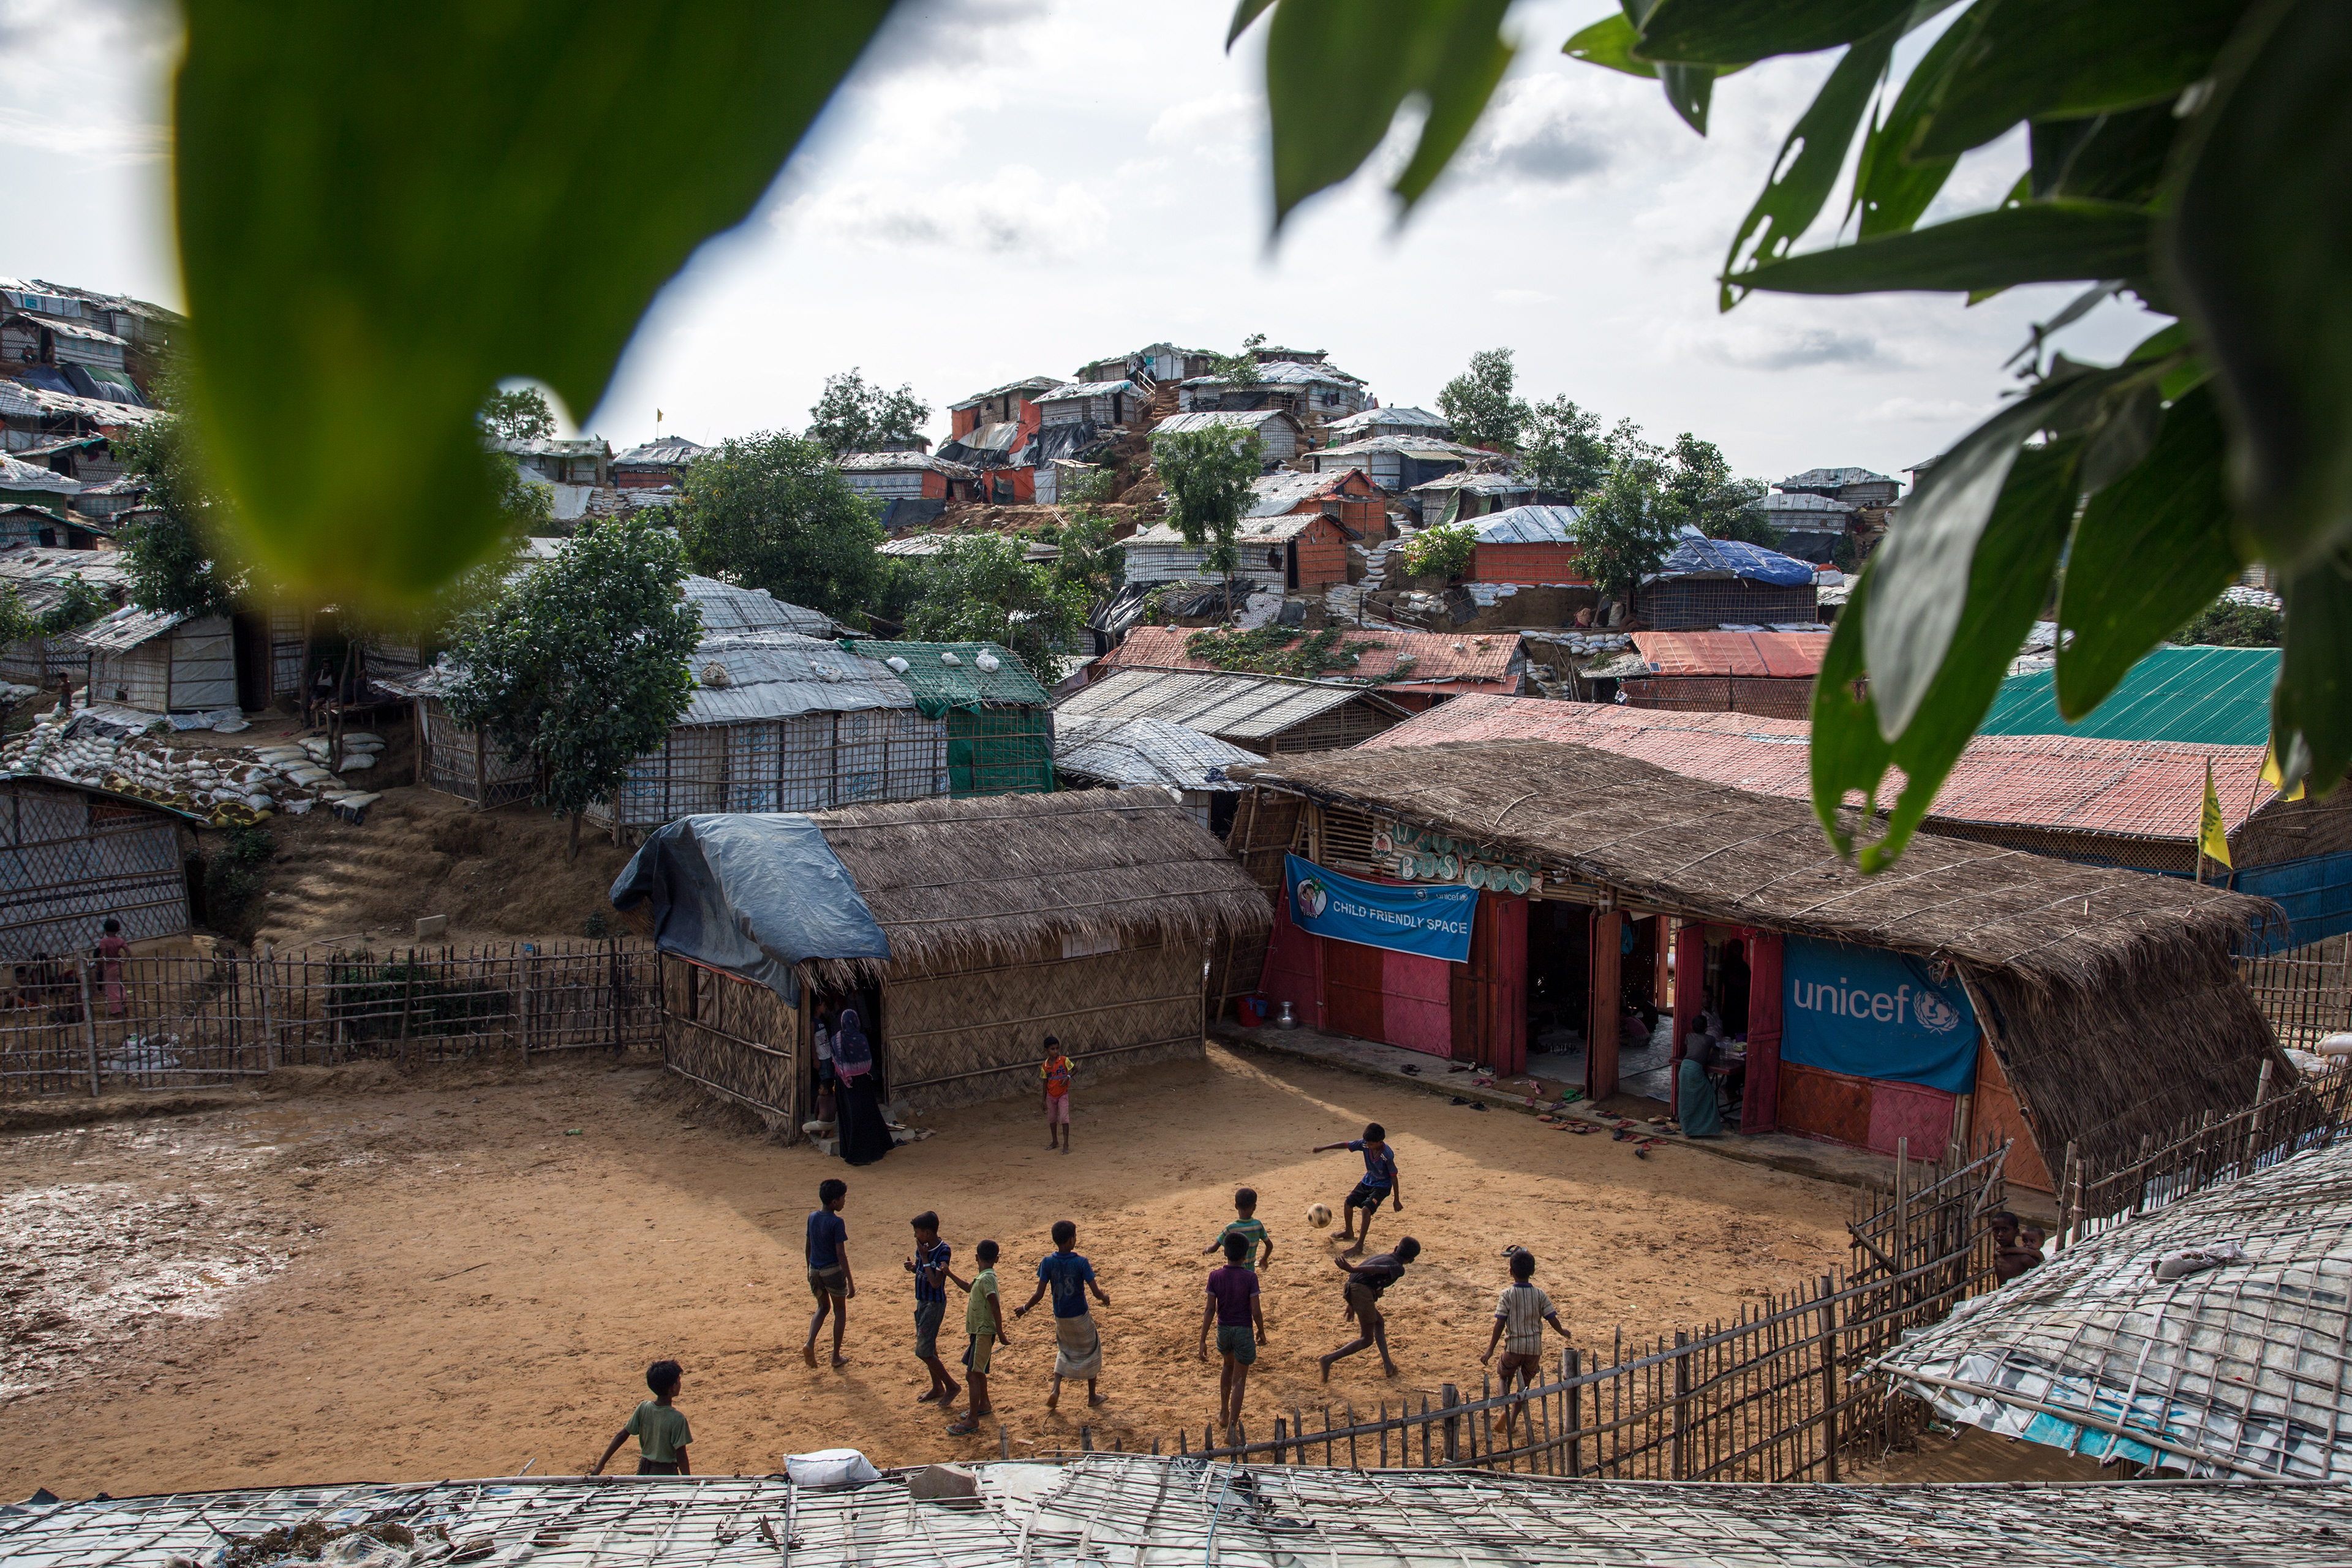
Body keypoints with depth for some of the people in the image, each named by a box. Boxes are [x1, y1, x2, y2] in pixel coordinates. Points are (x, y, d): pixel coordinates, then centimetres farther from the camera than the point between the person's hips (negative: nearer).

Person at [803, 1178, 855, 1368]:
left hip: (815, 1271, 6)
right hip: (833, 1271, -6)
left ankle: (810, 1344, 1)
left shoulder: (812, 1217, 1)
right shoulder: (836, 1223, -18)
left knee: (823, 1307, 23)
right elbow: (841, 1254, -19)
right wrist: (850, 1282, -14)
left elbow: (808, 1247, 11)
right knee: (840, 1310, 13)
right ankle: (836, 1356, 18)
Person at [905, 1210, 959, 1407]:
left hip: (935, 1304, -8)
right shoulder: (922, 1247, 1)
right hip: (922, 1301, 8)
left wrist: (925, 1258, -24)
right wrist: (912, 1267, -6)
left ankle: (951, 1386, 5)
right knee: (929, 1347, 17)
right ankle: (937, 1388, 31)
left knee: (924, 1351, -9)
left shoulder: (943, 1251, -22)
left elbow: (935, 1283, -27)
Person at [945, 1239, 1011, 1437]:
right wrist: (951, 1275, 32)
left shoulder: (986, 1279, -21)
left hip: (984, 1333, -10)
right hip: (980, 1330, 10)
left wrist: (1000, 1335, -24)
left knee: (973, 1374, -9)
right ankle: (984, 1405, 38)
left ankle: (972, 1420, -7)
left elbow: (996, 1307, -27)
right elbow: (969, 1288, 30)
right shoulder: (984, 1277, 10)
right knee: (978, 1371, 23)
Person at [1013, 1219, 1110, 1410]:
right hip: (1081, 1317, -3)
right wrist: (1105, 1298, 5)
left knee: (1064, 1351, 25)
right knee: (1091, 1351, 19)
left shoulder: (1048, 1262, -12)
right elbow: (1096, 1292, -17)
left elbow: (1039, 1294, -13)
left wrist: (1025, 1308, 4)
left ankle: (1055, 1391, 8)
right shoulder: (1081, 1263, -18)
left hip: (1060, 1318, 3)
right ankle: (1092, 1396, 26)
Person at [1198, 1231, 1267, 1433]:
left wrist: (1203, 1340, -4)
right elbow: (1256, 1311, -14)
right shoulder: (1250, 1277, -15)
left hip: (1223, 1329, 3)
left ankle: (1224, 1413, 38)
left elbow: (1210, 1310, -9)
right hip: (1244, 1331, -3)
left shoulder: (1215, 1276, -9)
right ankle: (1232, 1427, 1)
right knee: (1239, 1380, 5)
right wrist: (1261, 1332, 5)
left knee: (1228, 1367, 30)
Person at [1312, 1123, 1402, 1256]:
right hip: (1367, 1181, 7)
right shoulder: (1364, 1144, -18)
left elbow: (1394, 1177, -20)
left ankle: (1359, 1245, -14)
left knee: (1366, 1209, -23)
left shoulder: (1387, 1155, -31)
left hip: (1382, 1186, -7)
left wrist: (1396, 1200, -13)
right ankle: (1349, 1232, 34)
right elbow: (1345, 1145, -6)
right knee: (1349, 1202, 7)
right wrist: (1324, 1148, -7)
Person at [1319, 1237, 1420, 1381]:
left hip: (1350, 1291, 9)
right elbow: (1376, 1269, -16)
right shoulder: (1398, 1268, 1)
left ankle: (1388, 1365, 20)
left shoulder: (1382, 1257, 26)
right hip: (1363, 1293, -9)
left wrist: (1351, 1305, 35)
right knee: (1367, 1340, 0)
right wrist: (1351, 1270, -31)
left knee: (1379, 1322, 25)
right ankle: (1330, 1359, -11)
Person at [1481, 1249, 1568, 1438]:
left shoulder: (1507, 1294, -10)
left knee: (1505, 1378, 18)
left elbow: (1500, 1325, -11)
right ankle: (1511, 1422, 12)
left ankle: (1504, 1408, -8)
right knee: (1525, 1384, 17)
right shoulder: (1540, 1295, -3)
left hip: (1513, 1346, -2)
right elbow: (1553, 1320, -2)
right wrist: (1562, 1332, 21)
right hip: (1535, 1347, 2)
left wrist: (1490, 1351, -7)